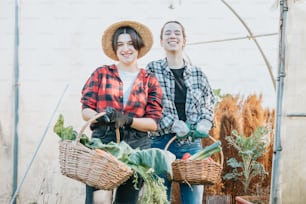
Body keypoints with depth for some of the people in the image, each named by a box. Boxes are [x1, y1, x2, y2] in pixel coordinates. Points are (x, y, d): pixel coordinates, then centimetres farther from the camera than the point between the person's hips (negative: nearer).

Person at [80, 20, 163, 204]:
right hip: (101, 143, -1)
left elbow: (153, 122, 0)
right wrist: (102, 116, -20)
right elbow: (86, 110, 2)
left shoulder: (150, 81, 7)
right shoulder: (101, 74, 7)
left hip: (136, 148, 1)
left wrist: (127, 120, -17)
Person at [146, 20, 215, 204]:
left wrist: (205, 122, -3)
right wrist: (173, 123, -14)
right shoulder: (152, 70, 0)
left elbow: (209, 103, 17)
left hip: (192, 144, 3)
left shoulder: (197, 73, 9)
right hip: (161, 143, -2)